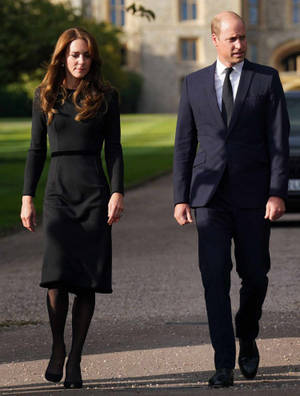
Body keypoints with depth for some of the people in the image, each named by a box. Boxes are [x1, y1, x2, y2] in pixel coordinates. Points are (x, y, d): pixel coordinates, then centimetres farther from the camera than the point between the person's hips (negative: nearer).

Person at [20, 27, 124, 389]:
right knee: (57, 275, -15)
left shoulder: (105, 97, 6)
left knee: (87, 281, -3)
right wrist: (27, 197, 6)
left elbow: (113, 149, 5)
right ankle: (57, 348, 5)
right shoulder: (45, 96, 9)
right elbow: (36, 150, 12)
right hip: (59, 192, 0)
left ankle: (75, 359, 6)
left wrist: (117, 192, -6)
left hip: (94, 193, 0)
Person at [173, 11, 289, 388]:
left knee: (254, 275, 5)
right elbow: (184, 144, 10)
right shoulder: (194, 83, 8)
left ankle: (247, 336, 34)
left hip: (253, 195, -1)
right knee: (215, 277, -7)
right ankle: (224, 364, -5)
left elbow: (279, 140, -2)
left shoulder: (266, 79, 2)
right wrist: (180, 198, 3)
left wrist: (278, 193, -11)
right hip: (210, 195, 1)